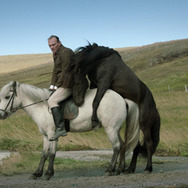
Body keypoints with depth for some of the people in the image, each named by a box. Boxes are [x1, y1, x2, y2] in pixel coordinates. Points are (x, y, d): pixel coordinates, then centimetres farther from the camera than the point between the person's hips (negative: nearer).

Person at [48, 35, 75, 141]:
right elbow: (56, 71, 18)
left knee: (52, 101, -22)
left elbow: (65, 71, -18)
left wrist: (57, 85, -13)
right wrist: (52, 85, 6)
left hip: (69, 84, -11)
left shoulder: (66, 52, -15)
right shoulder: (56, 54, 16)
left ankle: (60, 129, -30)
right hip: (63, 84, 11)